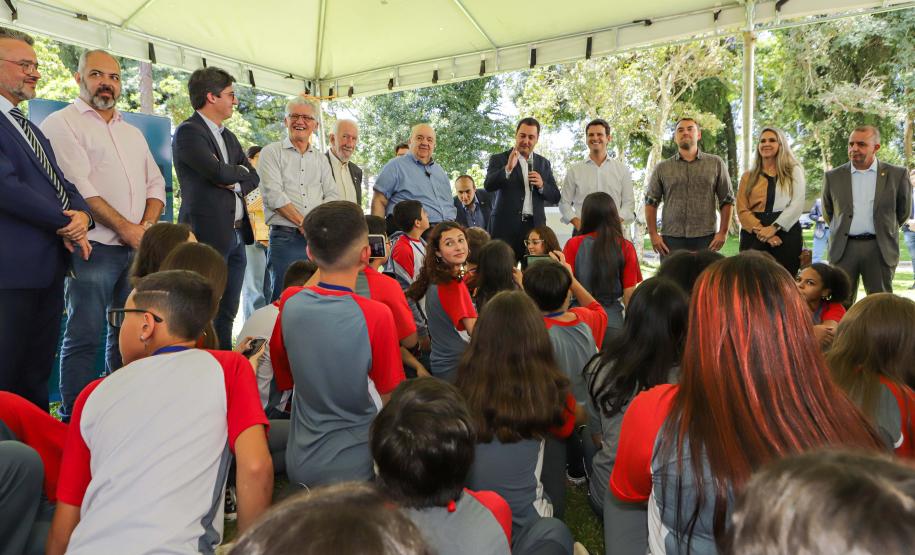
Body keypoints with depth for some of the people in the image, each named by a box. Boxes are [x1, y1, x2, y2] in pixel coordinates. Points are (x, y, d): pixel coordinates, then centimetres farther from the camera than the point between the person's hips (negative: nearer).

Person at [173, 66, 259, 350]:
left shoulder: (228, 136, 19)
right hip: (210, 235, -8)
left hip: (236, 235, 8)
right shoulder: (188, 132, -8)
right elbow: (220, 172, -20)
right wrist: (240, 172, 1)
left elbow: (253, 177, 16)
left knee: (227, 314, 13)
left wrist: (236, 184, -5)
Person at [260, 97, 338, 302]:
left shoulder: (320, 158, 19)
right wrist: (303, 223, -12)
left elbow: (333, 195, 11)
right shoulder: (272, 152, 5)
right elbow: (274, 195, -7)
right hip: (285, 238, -4)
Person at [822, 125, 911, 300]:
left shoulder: (897, 174, 3)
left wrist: (885, 231, 18)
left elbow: (904, 212, 14)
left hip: (880, 249, -1)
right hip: (843, 248, 1)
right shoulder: (833, 177, 6)